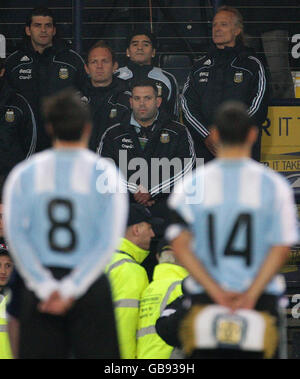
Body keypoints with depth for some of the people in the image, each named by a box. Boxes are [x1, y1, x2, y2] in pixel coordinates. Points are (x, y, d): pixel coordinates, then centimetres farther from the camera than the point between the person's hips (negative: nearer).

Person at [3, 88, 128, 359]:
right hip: (91, 286, -2)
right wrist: (72, 288, -9)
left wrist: (45, 287, -8)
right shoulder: (104, 172, -1)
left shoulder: (24, 174, 4)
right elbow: (109, 240, -8)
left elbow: (14, 234, -5)